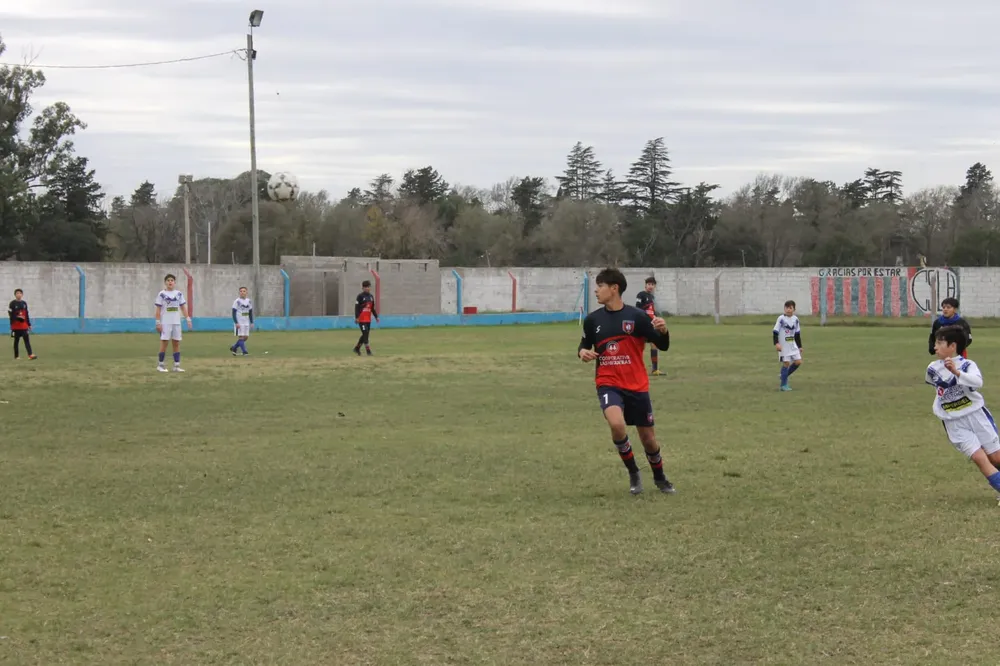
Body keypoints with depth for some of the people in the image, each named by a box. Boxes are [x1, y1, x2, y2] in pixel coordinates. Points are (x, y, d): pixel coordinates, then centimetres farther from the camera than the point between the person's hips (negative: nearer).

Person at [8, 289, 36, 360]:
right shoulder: (12, 303, -2)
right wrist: (18, 317, -24)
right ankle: (16, 356, 11)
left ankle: (30, 355, -15)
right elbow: (11, 314, -10)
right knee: (16, 341, 4)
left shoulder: (24, 303, 12)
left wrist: (29, 324, 15)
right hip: (16, 325, -4)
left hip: (24, 325, 4)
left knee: (27, 340, -6)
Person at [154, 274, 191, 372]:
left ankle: (176, 365, 7)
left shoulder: (179, 293, 7)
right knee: (164, 343, -4)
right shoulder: (162, 294, -3)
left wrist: (188, 319, 2)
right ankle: (160, 365, 4)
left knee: (176, 343, 4)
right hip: (165, 322, -4)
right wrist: (158, 322, -10)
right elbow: (158, 309, -3)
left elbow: (183, 307, 10)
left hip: (176, 322, 4)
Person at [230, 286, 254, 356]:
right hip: (239, 323, -6)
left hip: (246, 323, 6)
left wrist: (251, 323, 11)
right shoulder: (237, 301, -7)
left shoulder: (248, 301, 9)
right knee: (241, 337, -9)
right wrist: (236, 323, -18)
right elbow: (234, 313, -9)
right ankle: (244, 351, -9)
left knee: (246, 337, 6)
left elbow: (250, 313, 16)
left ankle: (234, 348, 21)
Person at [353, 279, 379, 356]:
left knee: (365, 334, 11)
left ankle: (357, 348, 25)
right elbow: (357, 307, -10)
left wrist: (376, 317, 15)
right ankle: (368, 350, -10)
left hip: (368, 319, 7)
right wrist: (356, 317, -18)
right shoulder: (360, 296, -6)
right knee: (365, 334, -10)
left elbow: (372, 308, 20)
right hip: (362, 319, -7)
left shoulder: (371, 296, 13)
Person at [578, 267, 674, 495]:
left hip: (637, 386, 0)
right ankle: (633, 473, -6)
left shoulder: (636, 316, -8)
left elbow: (663, 346, -4)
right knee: (616, 424, -29)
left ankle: (659, 478, 38)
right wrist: (583, 352, -7)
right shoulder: (593, 319, 1)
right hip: (608, 384, 0)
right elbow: (585, 344, 17)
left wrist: (663, 331, -25)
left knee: (648, 438, 9)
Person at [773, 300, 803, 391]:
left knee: (798, 362, 0)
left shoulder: (795, 319, 5)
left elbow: (797, 334, 14)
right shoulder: (781, 319, -10)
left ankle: (784, 376, 20)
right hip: (783, 346, -5)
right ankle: (783, 385, 2)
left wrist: (800, 346, 15)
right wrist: (776, 343, -21)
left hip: (793, 345, 5)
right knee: (786, 363, -7)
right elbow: (775, 332, -10)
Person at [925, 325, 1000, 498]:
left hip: (977, 415, -2)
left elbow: (977, 382, -35)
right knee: (979, 458, -12)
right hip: (954, 424, 2)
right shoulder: (933, 369, 0)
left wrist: (956, 372, -45)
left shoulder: (967, 365, -13)